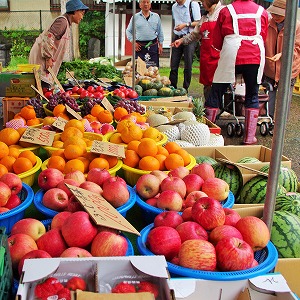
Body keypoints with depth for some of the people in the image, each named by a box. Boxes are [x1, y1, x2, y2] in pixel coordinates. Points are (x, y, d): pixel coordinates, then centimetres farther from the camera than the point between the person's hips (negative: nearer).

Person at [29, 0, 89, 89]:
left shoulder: (66, 23, 19)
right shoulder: (62, 21, -13)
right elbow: (48, 37, -24)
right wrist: (48, 58, -22)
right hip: (41, 56, -10)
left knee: (47, 86, 8)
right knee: (44, 86, -15)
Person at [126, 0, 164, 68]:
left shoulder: (156, 16, 11)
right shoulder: (135, 17, 7)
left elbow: (160, 32, 15)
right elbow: (128, 31, 11)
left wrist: (160, 45, 9)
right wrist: (133, 42, -2)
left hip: (153, 46, 1)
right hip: (140, 47, -1)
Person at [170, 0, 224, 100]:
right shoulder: (204, 17, 21)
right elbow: (195, 34, 29)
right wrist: (182, 40, 21)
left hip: (217, 57, -7)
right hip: (205, 57, 7)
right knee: (206, 84, 9)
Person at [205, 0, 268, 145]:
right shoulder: (262, 12, 13)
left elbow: (216, 42, 11)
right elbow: (264, 37, 20)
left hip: (231, 56, -1)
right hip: (256, 56, 2)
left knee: (216, 92, 8)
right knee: (252, 96, 11)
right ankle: (249, 137, 9)